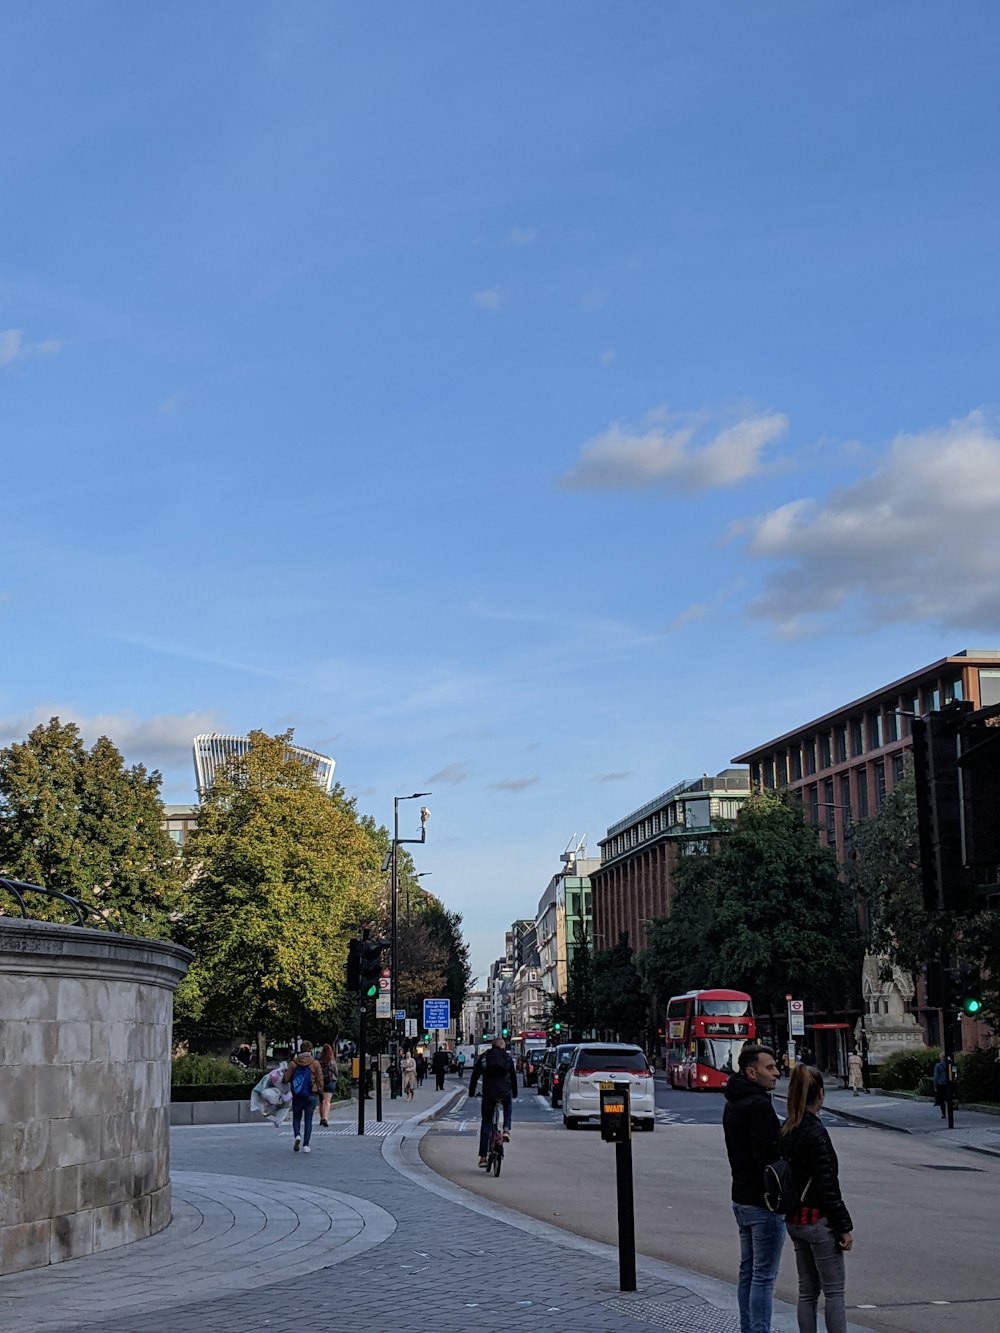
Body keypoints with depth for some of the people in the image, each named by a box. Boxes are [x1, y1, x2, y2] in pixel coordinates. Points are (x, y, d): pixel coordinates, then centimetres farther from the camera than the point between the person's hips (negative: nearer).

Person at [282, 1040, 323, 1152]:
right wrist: (320, 1092, 8)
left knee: (296, 1118, 14)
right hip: (311, 1095, 0)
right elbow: (320, 1079, -4)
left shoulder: (293, 1063, -4)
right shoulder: (315, 1063, -5)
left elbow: (285, 1079, -5)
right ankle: (306, 1145, 3)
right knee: (308, 1120, 7)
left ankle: (297, 1136, -13)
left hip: (297, 1096, 0)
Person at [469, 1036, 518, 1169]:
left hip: (488, 1094, 0)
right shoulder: (508, 1058, 9)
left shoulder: (483, 1057, 8)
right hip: (505, 1093, 1)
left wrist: (471, 1092, 20)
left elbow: (475, 1075, 9)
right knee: (508, 1107, 36)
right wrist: (514, 1094, 29)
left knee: (486, 1123, 8)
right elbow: (513, 1077, 15)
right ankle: (506, 1129, 14)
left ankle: (483, 1157, 4)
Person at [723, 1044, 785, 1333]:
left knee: (748, 1272, 15)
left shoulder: (732, 1104, 13)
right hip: (763, 1201, -10)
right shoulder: (758, 1105, -19)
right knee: (763, 1276, -5)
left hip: (741, 1198, 10)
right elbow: (767, 1155, -26)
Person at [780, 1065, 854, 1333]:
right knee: (834, 1291, -1)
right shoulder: (815, 1132, -17)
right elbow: (827, 1185, -18)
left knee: (807, 1291, 13)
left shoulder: (785, 1131, 6)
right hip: (818, 1220, -8)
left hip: (794, 1219, 8)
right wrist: (844, 1227, -13)